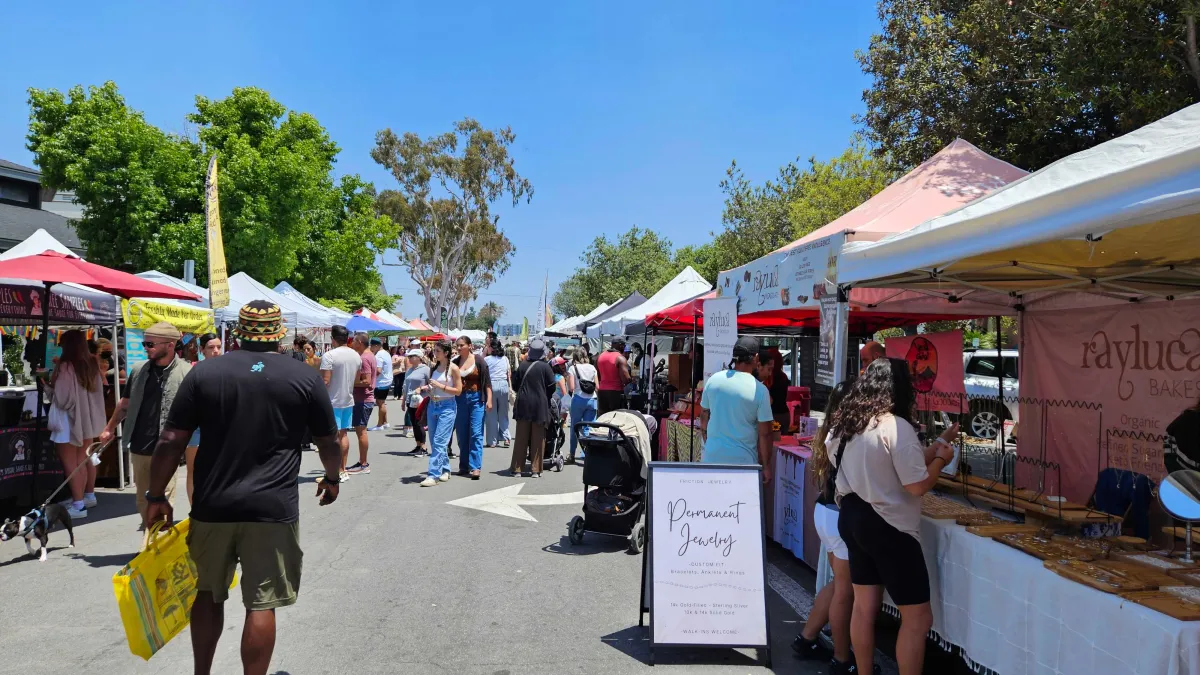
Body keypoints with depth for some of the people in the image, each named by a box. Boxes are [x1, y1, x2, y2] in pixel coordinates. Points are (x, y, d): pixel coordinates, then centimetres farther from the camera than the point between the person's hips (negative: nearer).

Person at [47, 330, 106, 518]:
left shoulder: (66, 366, -18)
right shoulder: (92, 364, 5)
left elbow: (62, 398, -17)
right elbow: (97, 392, 14)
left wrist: (49, 386, -1)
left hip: (70, 420, -8)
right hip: (88, 418, 8)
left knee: (71, 464, -3)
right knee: (85, 459, 19)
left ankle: (78, 504, -3)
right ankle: (89, 495, 30)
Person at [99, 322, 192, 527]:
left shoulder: (186, 373, -11)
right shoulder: (138, 370, 7)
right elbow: (125, 404, 20)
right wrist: (109, 429, 24)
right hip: (139, 447, 6)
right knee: (142, 500, 16)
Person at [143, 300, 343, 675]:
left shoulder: (204, 372, 1)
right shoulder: (305, 377, -1)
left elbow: (171, 441, 0)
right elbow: (328, 441, 7)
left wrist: (157, 496, 10)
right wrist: (332, 478, 25)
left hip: (213, 505, 3)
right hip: (273, 507, -2)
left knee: (207, 595, 22)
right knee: (261, 604, 5)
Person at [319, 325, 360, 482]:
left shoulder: (329, 356, -16)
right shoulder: (356, 356, 7)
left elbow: (325, 381, -20)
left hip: (333, 401, -7)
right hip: (348, 400, 7)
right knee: (343, 434, 14)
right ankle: (343, 470, 20)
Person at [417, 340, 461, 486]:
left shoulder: (453, 368, -8)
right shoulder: (434, 366, 11)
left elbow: (458, 391, -9)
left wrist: (440, 386, -17)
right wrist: (425, 389, 2)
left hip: (447, 407, -7)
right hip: (432, 405, 7)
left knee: (439, 442, -11)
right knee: (434, 441, 11)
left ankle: (434, 475, -11)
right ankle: (445, 470, 24)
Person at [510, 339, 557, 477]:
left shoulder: (523, 365, -2)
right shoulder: (545, 367, -7)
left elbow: (515, 385, 5)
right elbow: (551, 387, -4)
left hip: (523, 404, 2)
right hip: (540, 405, -2)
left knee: (521, 438, 9)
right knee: (538, 439, 5)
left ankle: (517, 468, 11)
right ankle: (536, 469, 5)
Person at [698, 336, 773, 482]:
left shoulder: (713, 379, 0)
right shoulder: (759, 390, -11)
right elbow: (764, 433, -9)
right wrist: (766, 465, 2)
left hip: (712, 456, 4)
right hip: (743, 460, -3)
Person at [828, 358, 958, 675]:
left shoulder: (846, 421, 4)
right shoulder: (896, 427, -20)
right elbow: (918, 484, -20)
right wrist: (941, 458, 0)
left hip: (853, 517, 8)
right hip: (888, 528, -8)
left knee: (864, 607, 18)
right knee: (917, 618, 4)